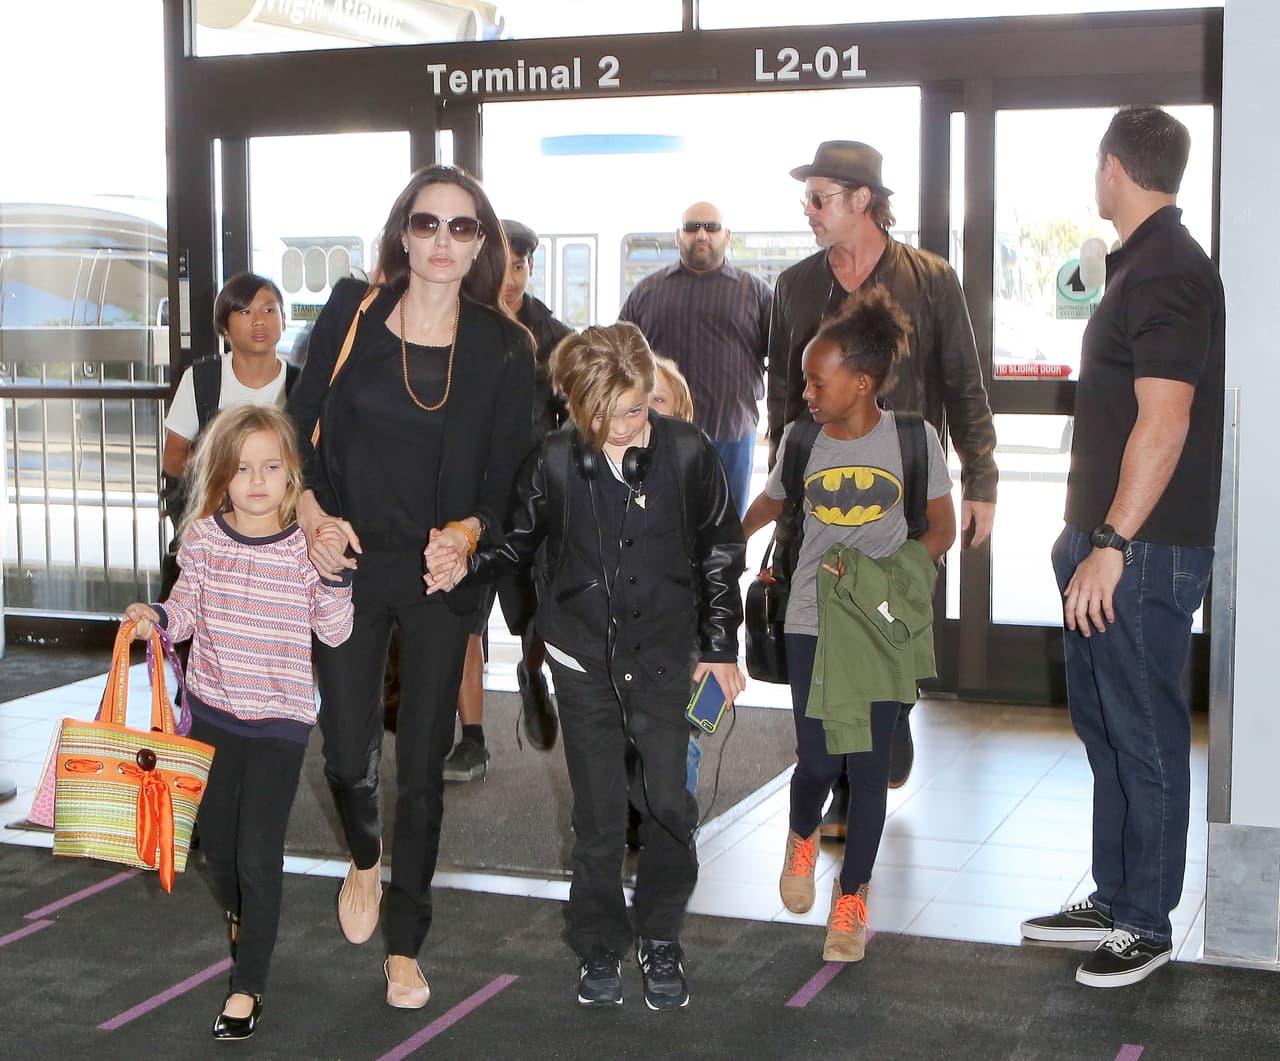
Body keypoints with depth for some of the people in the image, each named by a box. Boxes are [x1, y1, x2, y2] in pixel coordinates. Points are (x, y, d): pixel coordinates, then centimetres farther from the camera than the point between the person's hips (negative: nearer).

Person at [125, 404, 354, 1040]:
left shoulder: (306, 543, -10)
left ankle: (247, 986, 11)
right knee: (215, 838, 19)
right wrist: (155, 618, -14)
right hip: (211, 711, 3)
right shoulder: (203, 536, -4)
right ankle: (240, 916, 52)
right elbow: (187, 610, 6)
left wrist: (332, 571, -24)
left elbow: (335, 632, -9)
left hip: (279, 721, -3)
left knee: (258, 855, -4)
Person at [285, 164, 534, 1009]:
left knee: (422, 765, 4)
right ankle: (364, 859, 38)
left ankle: (405, 947, 21)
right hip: (348, 562, 0)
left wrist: (471, 530, -20)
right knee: (349, 750, 2)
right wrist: (311, 514, -12)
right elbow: (301, 424, 3)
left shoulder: (505, 350, -2)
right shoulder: (352, 314, -2)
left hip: (441, 575, 0)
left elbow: (508, 478, -1)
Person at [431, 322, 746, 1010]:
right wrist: (466, 563, -14)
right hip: (582, 659, 0)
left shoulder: (687, 452, -11)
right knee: (599, 807, 7)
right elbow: (522, 540, 5)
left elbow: (720, 550, 1)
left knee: (667, 801, -1)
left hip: (662, 656, 0)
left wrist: (720, 645, 4)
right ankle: (600, 946, 25)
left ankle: (660, 939, 21)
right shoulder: (555, 461, -11)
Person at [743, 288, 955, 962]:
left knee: (868, 762, 0)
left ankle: (851, 897, 18)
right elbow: (769, 504, 23)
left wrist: (889, 574, -12)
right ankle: (802, 838, 33)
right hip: (812, 621, 1)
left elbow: (942, 527, 3)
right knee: (817, 759, -3)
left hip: (881, 625, -1)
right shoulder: (800, 439, 4)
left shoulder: (913, 439, -3)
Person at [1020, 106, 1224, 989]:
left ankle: (1146, 925, 10)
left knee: (1145, 736, -1)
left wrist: (1111, 543, -24)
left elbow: (1164, 424, -24)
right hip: (1109, 546, 11)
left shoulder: (1165, 274, -16)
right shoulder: (1141, 265, 16)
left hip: (1145, 553, -11)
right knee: (1104, 724, 16)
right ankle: (1115, 900, 27)